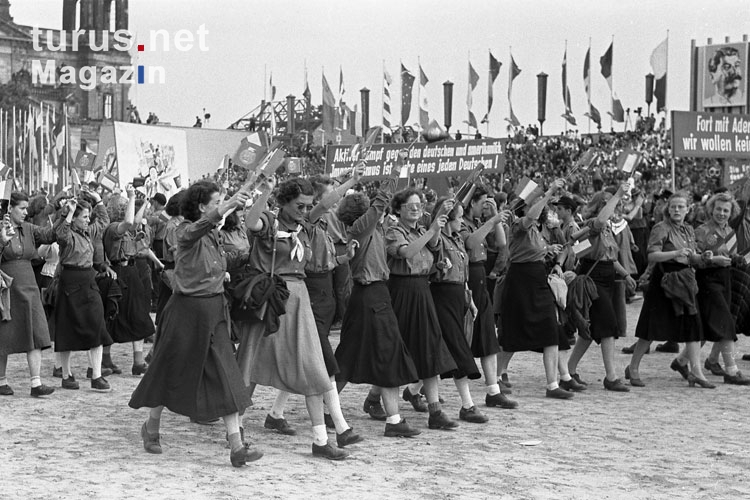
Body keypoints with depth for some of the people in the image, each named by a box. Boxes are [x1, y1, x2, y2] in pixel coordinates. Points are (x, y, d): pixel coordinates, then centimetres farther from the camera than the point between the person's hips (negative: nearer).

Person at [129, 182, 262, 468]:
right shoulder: (186, 232, -13)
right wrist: (230, 205, -52)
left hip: (214, 311, 6)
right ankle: (151, 428, 33)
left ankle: (237, 447, -6)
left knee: (226, 379, -2)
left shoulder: (214, 235, 9)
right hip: (187, 310, -6)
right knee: (172, 372, 9)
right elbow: (197, 228, -39)